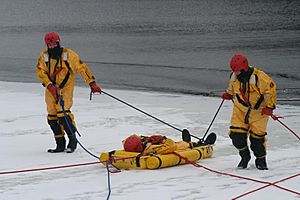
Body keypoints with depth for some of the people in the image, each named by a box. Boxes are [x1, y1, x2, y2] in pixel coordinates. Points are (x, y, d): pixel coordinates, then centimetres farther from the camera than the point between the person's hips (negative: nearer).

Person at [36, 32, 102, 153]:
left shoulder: (68, 54, -7)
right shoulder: (44, 56, 3)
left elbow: (81, 68, -5)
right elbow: (40, 72, -7)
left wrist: (92, 83, -10)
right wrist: (50, 85, -21)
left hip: (65, 88, -5)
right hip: (50, 90, 5)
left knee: (63, 113, -19)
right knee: (52, 117, 6)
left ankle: (73, 140, -4)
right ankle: (60, 144, 16)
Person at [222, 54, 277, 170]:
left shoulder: (258, 77, -24)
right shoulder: (234, 77, -5)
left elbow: (270, 89, -17)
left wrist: (269, 106, -18)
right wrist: (229, 94, 9)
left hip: (258, 109, -4)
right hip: (240, 108, 5)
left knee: (257, 135, -5)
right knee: (236, 134, -6)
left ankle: (261, 160, 18)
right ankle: (245, 156, 18)